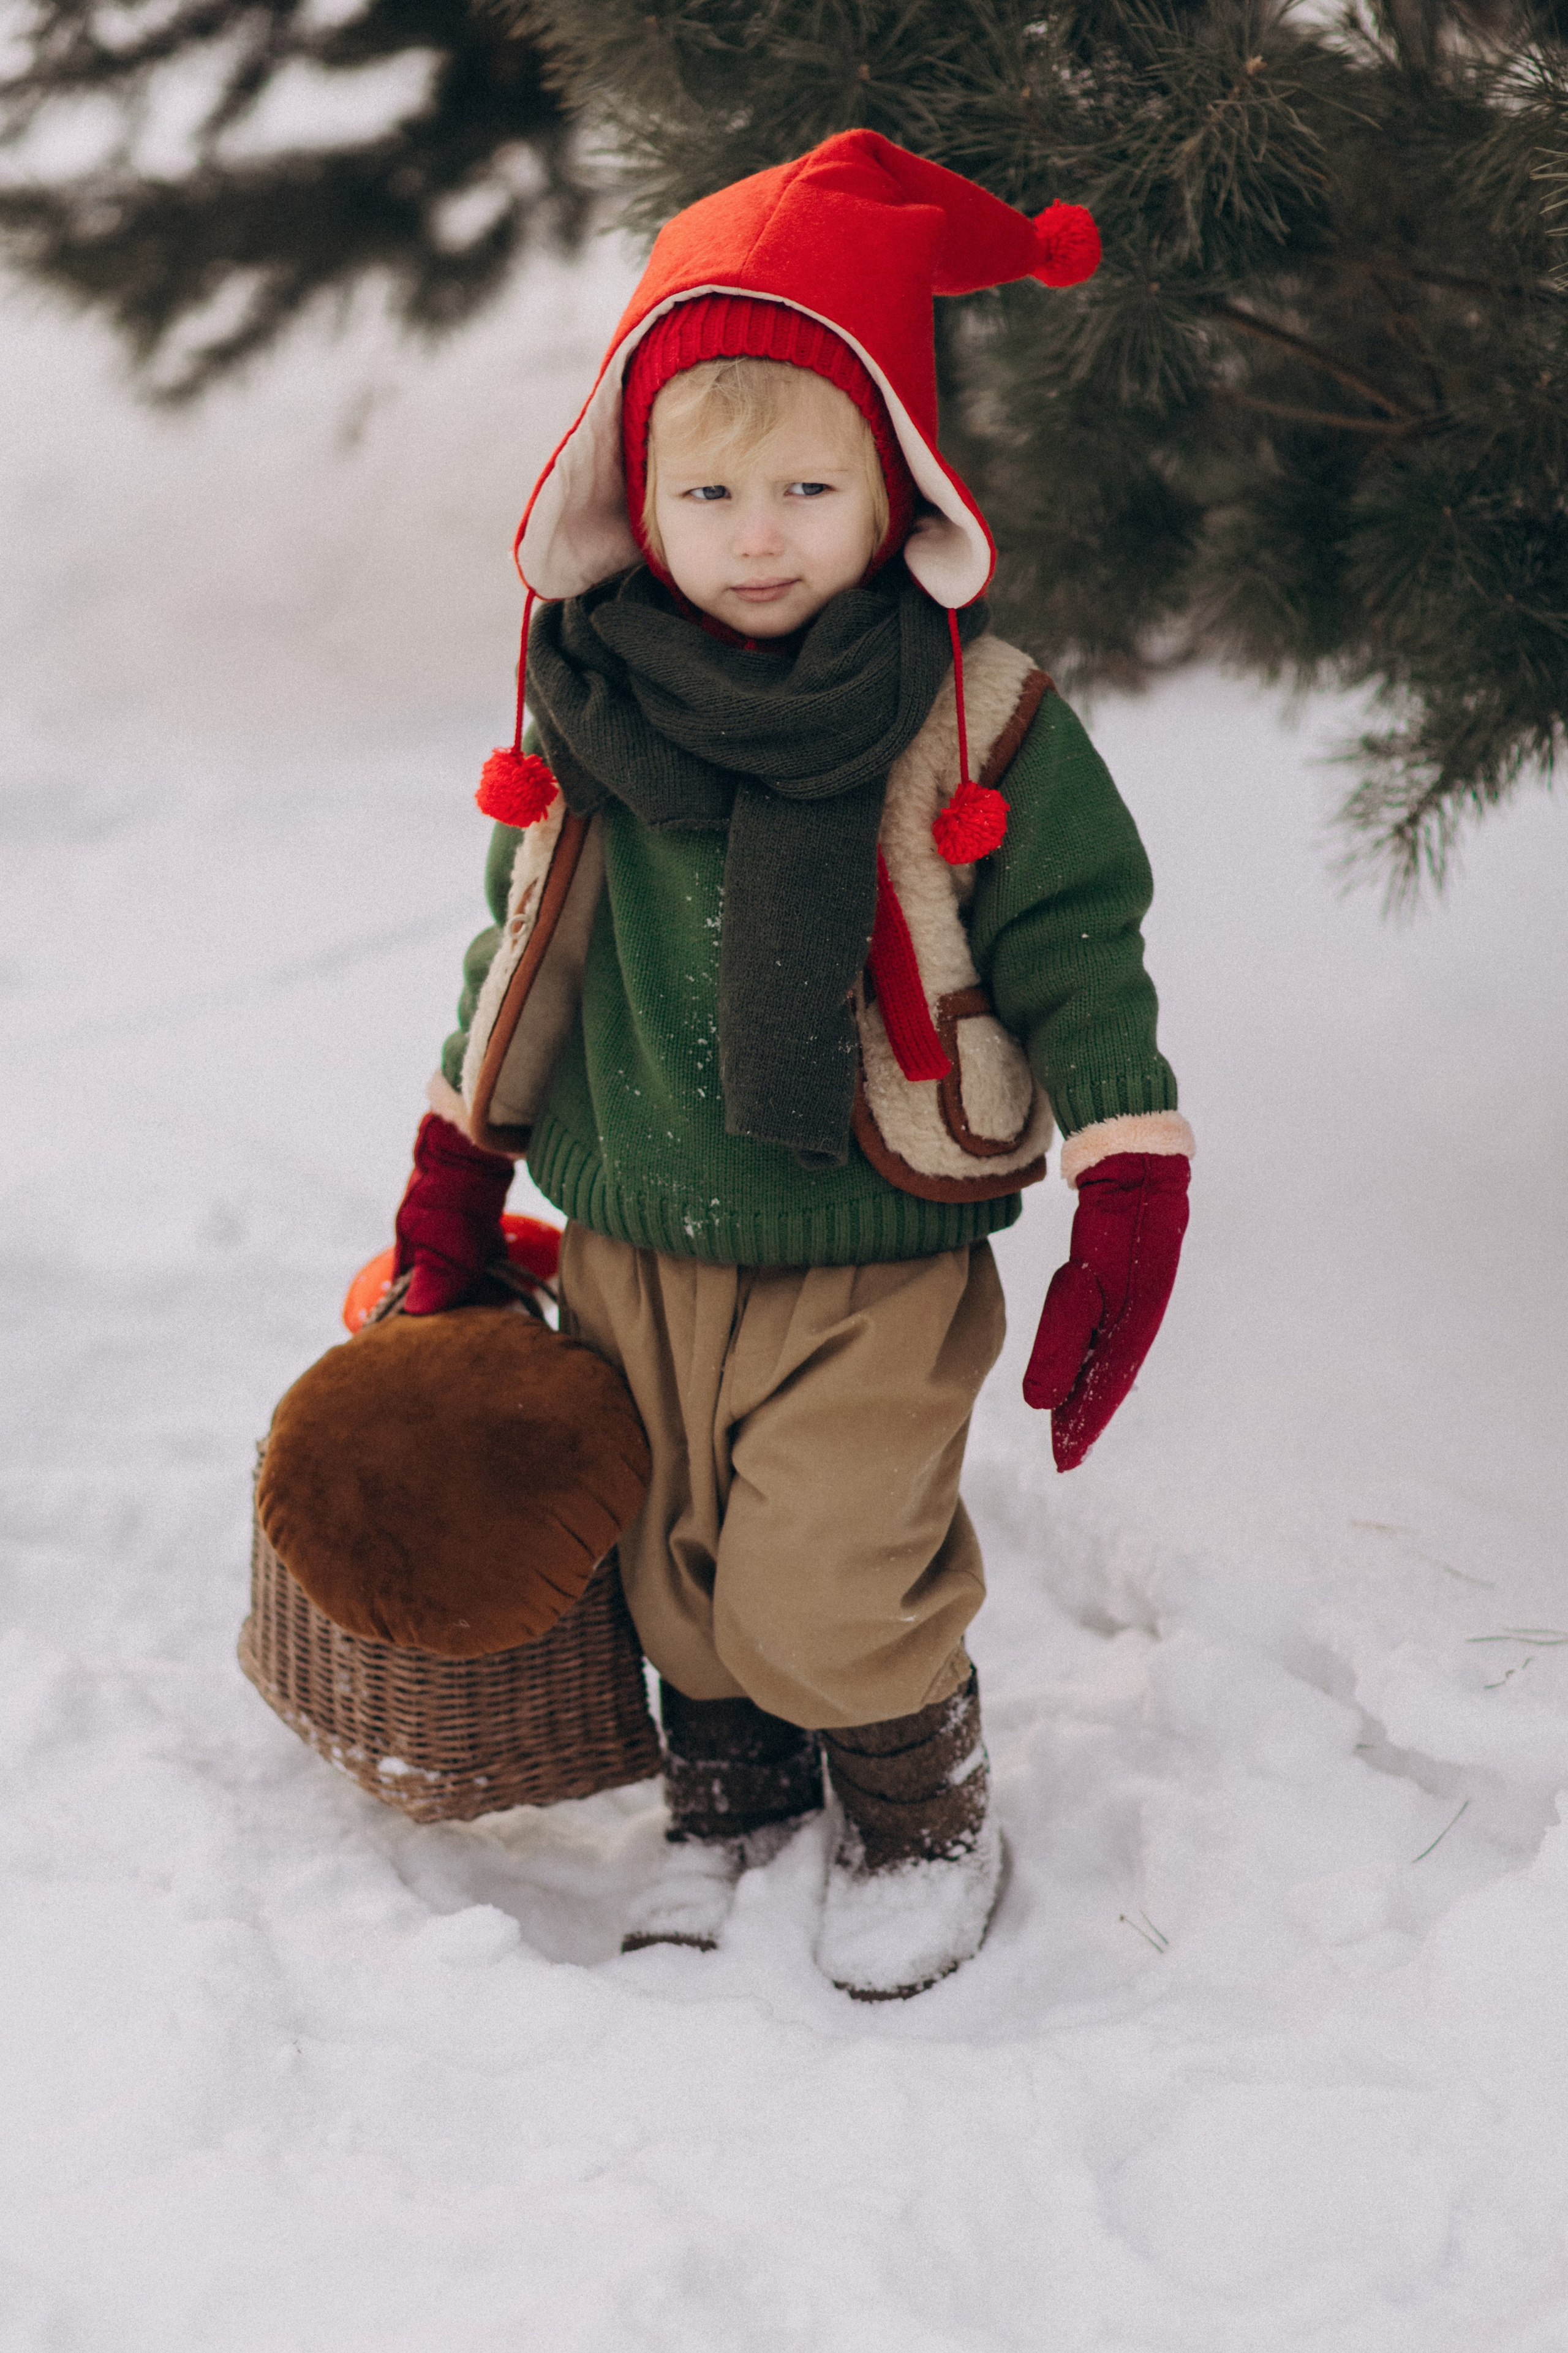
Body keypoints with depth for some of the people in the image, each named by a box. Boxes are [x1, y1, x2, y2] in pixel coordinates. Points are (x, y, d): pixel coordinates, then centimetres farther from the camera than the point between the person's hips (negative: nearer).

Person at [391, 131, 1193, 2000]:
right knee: (677, 1569, 15)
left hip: (875, 1264, -4)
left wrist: (1128, 1200, -14)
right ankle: (729, 1799, 40)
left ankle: (919, 1813, 21)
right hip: (633, 1249, 4)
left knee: (833, 1589, -7)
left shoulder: (974, 721, -11)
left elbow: (1078, 951, -7)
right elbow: (524, 945, 12)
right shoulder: (593, 711, -1)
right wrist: (454, 1178, 15)